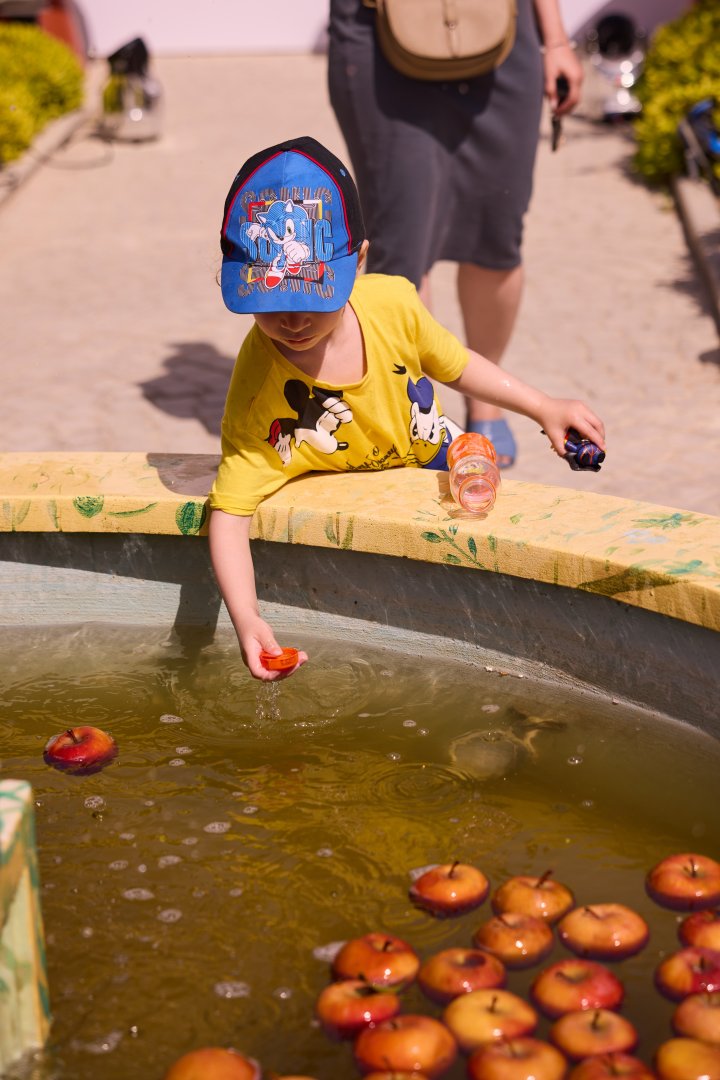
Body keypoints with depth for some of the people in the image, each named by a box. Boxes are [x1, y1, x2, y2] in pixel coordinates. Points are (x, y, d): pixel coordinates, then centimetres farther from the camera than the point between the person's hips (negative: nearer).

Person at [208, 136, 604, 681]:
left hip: (434, 464, 3)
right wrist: (246, 619, -45)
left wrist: (544, 408, 0)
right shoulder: (259, 391, -32)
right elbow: (229, 511, -33)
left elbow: (455, 365, -1)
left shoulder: (392, 304, -23)